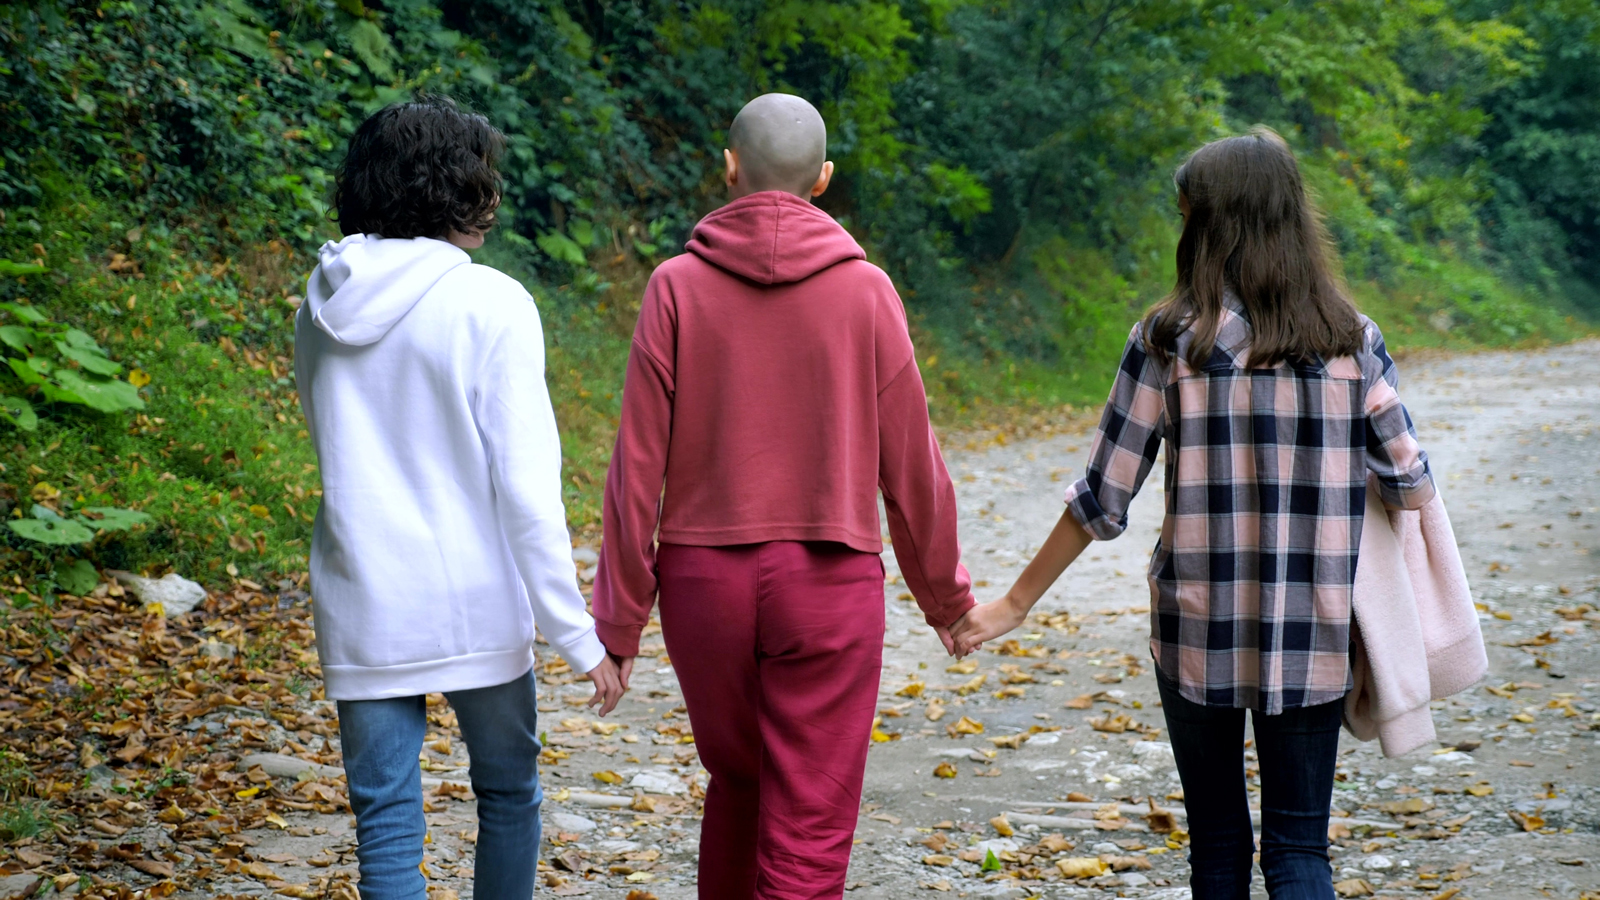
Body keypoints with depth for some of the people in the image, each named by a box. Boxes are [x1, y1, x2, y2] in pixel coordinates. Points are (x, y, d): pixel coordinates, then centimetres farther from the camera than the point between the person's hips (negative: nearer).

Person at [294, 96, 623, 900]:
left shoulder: (322, 311, 4)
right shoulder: (490, 305, -12)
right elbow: (526, 485, -14)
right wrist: (579, 636, -10)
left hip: (362, 615, 3)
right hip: (476, 612, -3)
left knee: (385, 828, 7)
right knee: (507, 793, 19)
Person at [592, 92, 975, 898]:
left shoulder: (678, 287, -3)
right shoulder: (864, 290, -3)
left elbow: (638, 467, -5)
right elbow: (909, 465, 1)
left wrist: (618, 621, 2)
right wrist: (946, 596, 15)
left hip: (704, 580, 2)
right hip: (828, 584, -2)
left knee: (736, 783, 24)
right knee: (808, 831, 1)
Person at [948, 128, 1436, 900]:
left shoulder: (1168, 341, -7)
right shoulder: (1351, 341, -2)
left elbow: (1102, 498, -6)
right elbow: (1409, 485, 2)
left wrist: (1014, 604, 4)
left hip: (1196, 631, -1)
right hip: (1312, 636, 1)